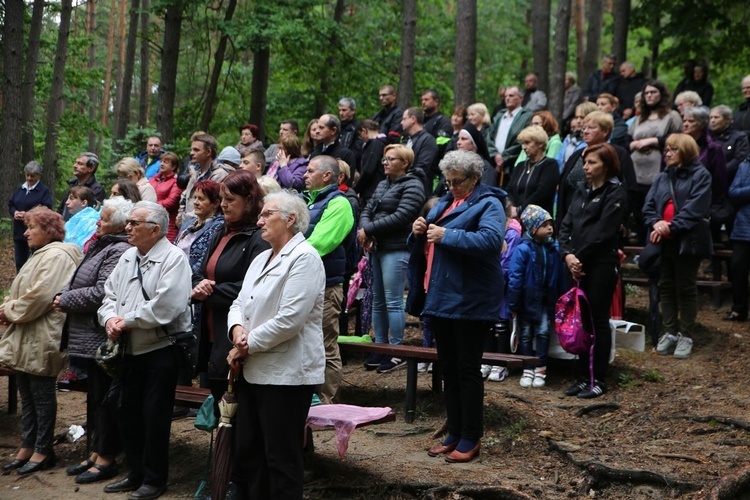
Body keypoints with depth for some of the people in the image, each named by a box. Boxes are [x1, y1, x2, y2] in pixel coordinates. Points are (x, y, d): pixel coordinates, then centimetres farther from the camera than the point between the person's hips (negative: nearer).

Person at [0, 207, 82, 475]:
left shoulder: (56, 256, -14)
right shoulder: (40, 255, 18)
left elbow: (40, 295, -23)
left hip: (41, 340, -10)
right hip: (25, 339, 10)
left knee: (42, 394, -1)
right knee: (27, 394, 13)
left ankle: (43, 451, 8)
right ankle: (27, 446, 21)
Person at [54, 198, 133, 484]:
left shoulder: (119, 251, -17)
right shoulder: (101, 246, 15)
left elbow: (101, 293, -24)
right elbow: (80, 283, 23)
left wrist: (65, 300, -13)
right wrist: (63, 295, 5)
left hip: (103, 339, -10)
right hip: (90, 339, 10)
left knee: (104, 397, -1)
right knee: (95, 396, 16)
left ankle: (106, 459, 8)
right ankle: (95, 453, 26)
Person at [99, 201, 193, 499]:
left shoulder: (173, 259, -14)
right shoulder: (128, 258, 12)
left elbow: (164, 307, -25)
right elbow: (110, 294, 13)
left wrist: (126, 321, -17)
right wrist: (110, 318, -9)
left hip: (161, 350, -8)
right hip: (130, 350, 8)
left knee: (155, 417, 0)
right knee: (129, 413, 14)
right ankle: (136, 474, 28)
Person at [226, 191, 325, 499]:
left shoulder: (304, 258, -13)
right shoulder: (261, 259, 17)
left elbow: (289, 320, -21)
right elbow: (240, 303, 17)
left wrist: (247, 346, -13)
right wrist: (237, 328, -6)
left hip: (286, 374, -9)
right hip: (253, 371, 9)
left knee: (282, 460, -1)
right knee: (246, 454, 14)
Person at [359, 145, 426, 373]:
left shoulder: (412, 186, -7)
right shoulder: (383, 185, 20)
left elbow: (400, 217, -17)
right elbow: (367, 211, 14)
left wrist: (369, 230, -14)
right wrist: (364, 231, -8)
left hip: (396, 250, -8)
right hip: (377, 248, 8)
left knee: (393, 301, -7)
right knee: (378, 300, 11)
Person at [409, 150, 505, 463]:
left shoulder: (488, 204, -7)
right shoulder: (444, 203, 17)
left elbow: (491, 240, -26)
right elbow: (425, 246, 23)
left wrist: (446, 235, -25)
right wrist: (419, 232, 0)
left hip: (469, 301, -8)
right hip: (439, 297, 8)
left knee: (467, 369, -2)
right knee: (448, 368, 13)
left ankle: (470, 438, 6)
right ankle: (454, 433, 22)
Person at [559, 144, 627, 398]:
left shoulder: (615, 193, -6)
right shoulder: (582, 190, 16)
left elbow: (602, 231, -13)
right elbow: (567, 224, 10)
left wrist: (580, 257, -12)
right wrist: (568, 254, -5)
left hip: (601, 264, -6)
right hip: (578, 265, 6)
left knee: (598, 320, -1)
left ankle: (599, 380, 6)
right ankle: (581, 377, 14)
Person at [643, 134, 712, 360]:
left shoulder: (700, 175, -6)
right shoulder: (662, 177, 14)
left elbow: (695, 209, -16)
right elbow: (648, 205, 6)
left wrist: (671, 227, -23)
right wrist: (656, 223, -14)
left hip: (687, 241, -6)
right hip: (663, 242, 6)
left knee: (686, 289, 3)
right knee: (666, 287, 10)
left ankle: (686, 335, 9)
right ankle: (669, 332, 19)